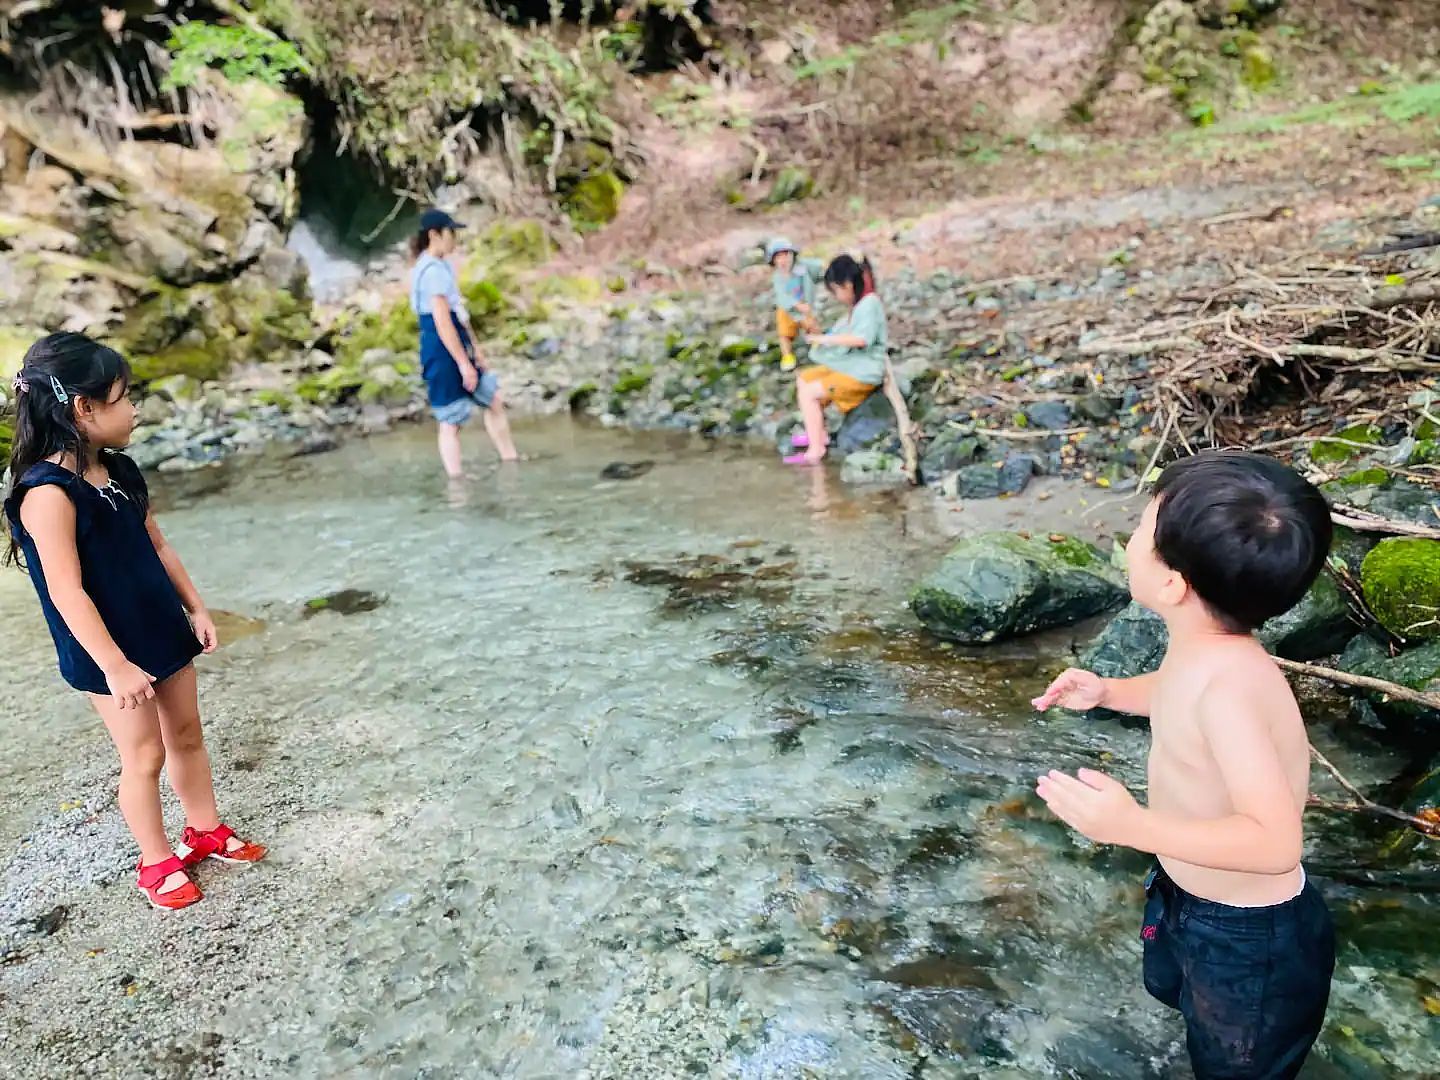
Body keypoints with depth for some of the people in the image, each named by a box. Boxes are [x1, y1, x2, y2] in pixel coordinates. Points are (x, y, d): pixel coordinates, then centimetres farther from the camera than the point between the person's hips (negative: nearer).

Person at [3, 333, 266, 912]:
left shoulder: (120, 471, 2)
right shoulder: (48, 492, -23)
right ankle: (157, 862, 25)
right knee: (144, 756, 6)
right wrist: (114, 666, -24)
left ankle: (205, 829, 35)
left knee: (187, 736, 17)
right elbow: (67, 591, -24)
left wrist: (195, 608, 10)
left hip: (163, 632, 7)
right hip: (110, 653, -7)